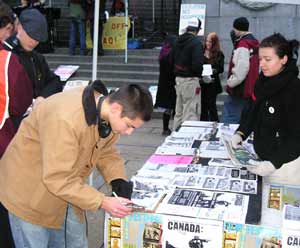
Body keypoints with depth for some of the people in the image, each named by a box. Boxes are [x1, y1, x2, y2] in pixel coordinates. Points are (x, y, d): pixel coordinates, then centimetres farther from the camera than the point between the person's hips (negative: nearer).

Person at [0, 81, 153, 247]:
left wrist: (119, 180, -12)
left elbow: (106, 152, 6)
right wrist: (102, 202, -30)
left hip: (65, 191, 7)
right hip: (29, 193, -7)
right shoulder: (65, 119, -36)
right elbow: (57, 179, -32)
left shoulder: (110, 118, -12)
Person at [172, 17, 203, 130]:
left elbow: (172, 59, 14)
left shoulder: (178, 40, 10)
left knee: (179, 112, 18)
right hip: (191, 80, -8)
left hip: (178, 78, 8)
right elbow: (197, 64, -22)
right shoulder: (196, 42, -14)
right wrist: (200, 74, -5)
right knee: (191, 113, -3)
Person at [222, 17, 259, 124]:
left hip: (239, 91, -10)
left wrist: (231, 82, -14)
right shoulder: (254, 43, 14)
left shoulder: (242, 45, -16)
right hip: (250, 90, 10)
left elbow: (241, 68, -25)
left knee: (229, 120, -9)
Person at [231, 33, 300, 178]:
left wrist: (274, 164, -28)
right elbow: (250, 111, 11)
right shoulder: (263, 82, 2)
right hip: (261, 156, 6)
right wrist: (240, 133, -6)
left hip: (285, 163, -6)